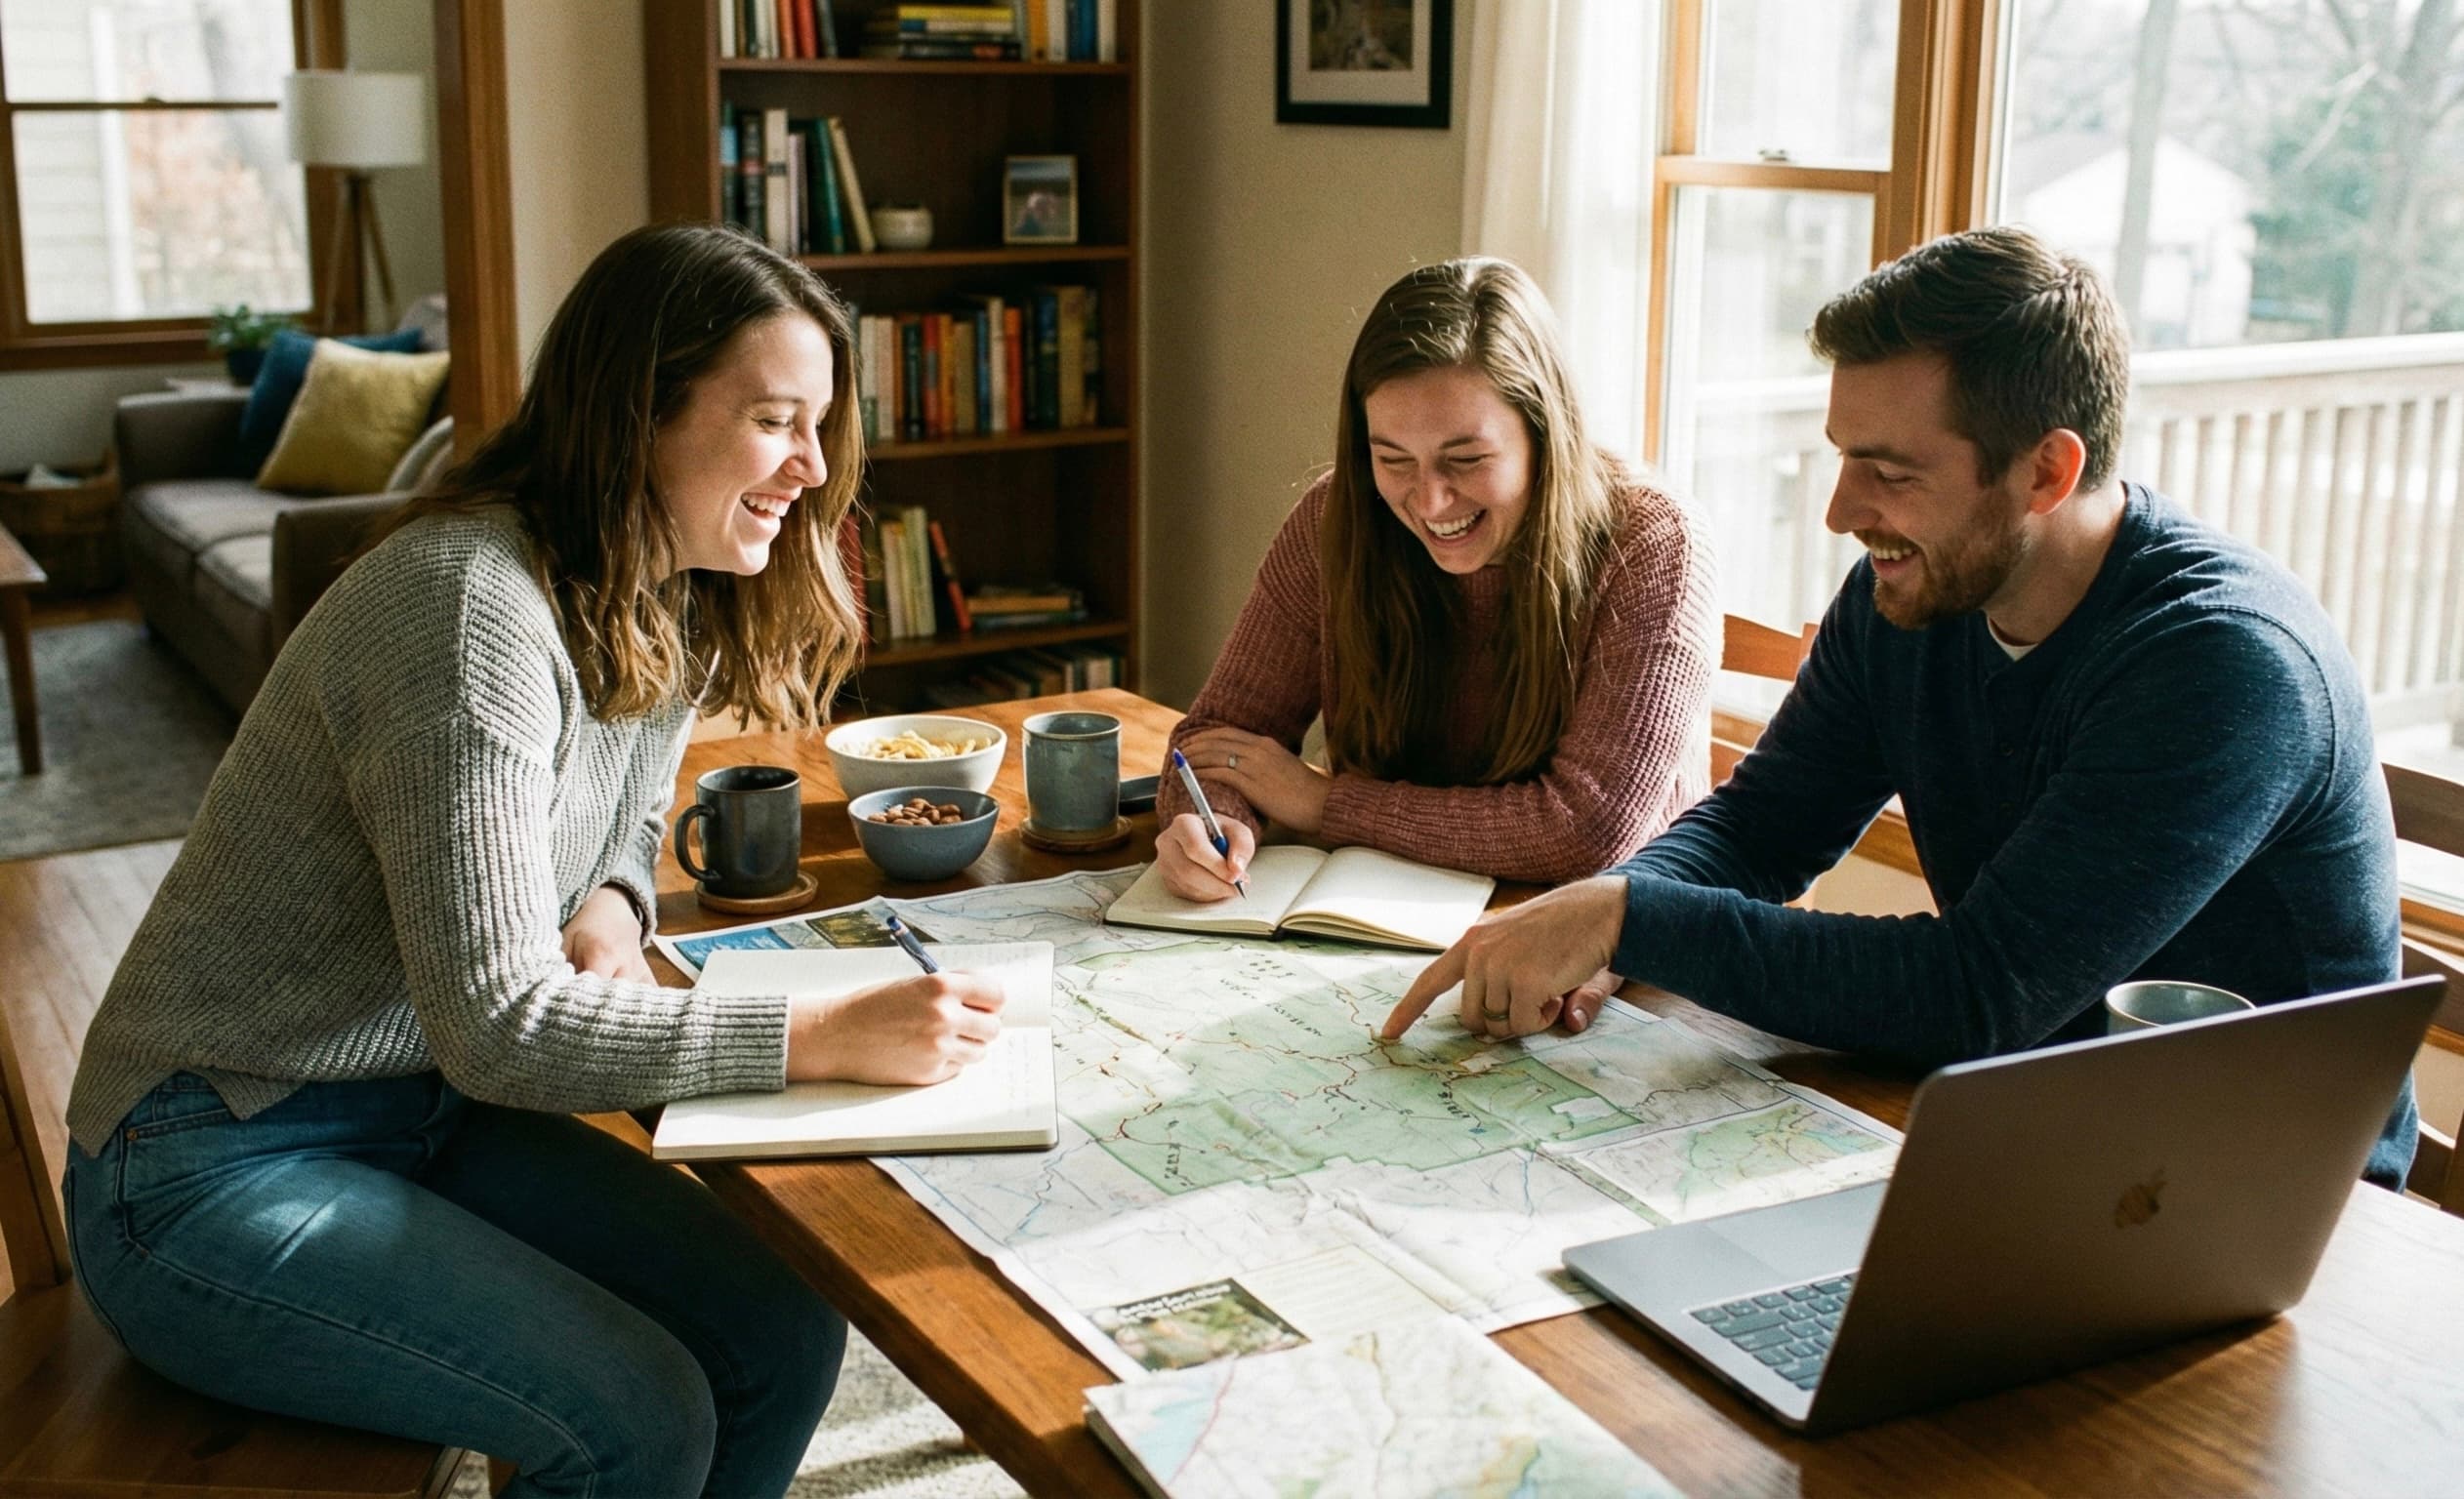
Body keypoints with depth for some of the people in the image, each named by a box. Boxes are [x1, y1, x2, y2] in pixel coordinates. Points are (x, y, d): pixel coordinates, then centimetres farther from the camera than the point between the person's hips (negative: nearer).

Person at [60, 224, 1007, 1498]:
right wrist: (825, 1036, -31)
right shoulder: (469, 607, -28)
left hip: (427, 1111, 8)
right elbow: (497, 1026, -30)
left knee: (781, 1336, -5)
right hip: (213, 1172, -8)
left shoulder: (659, 604, 0)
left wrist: (606, 916, -6)